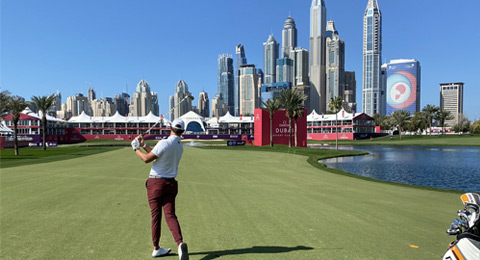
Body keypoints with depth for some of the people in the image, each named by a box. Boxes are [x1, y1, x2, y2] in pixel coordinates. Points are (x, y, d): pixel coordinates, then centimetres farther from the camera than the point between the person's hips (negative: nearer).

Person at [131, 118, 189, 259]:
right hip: (171, 183, 5)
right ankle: (180, 243, -17)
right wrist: (144, 145, 18)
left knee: (156, 216, 7)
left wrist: (136, 148, 3)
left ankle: (156, 248, 19)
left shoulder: (164, 143, -17)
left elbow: (147, 159, -13)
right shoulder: (180, 146, 6)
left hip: (155, 183, -4)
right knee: (170, 215, 3)